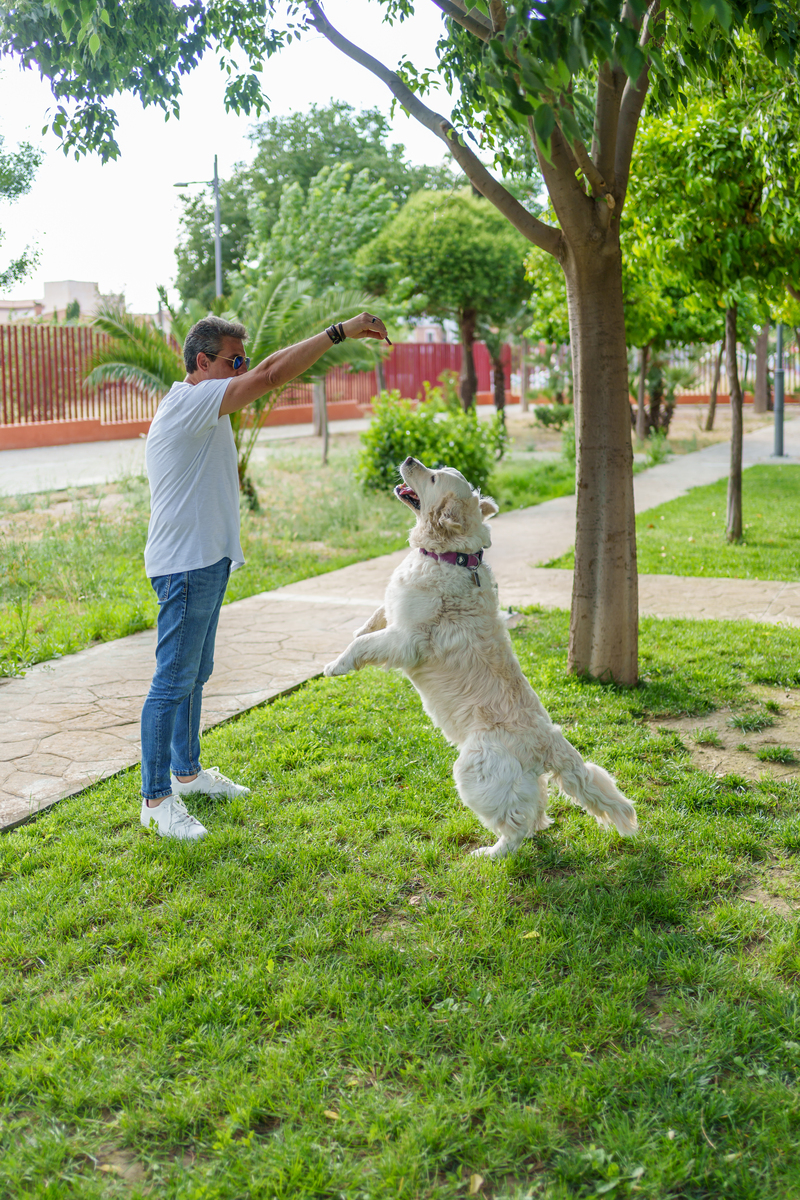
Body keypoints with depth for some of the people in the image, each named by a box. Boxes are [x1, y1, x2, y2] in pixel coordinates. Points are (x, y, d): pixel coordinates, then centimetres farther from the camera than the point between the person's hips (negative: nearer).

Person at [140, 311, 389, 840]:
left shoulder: (202, 413, 17)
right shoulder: (189, 402, -16)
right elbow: (271, 374, -27)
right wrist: (342, 331, -26)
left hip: (207, 562, 11)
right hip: (186, 565, -11)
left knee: (195, 675, 19)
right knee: (173, 682, -6)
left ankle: (187, 772, 33)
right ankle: (156, 800, 1)